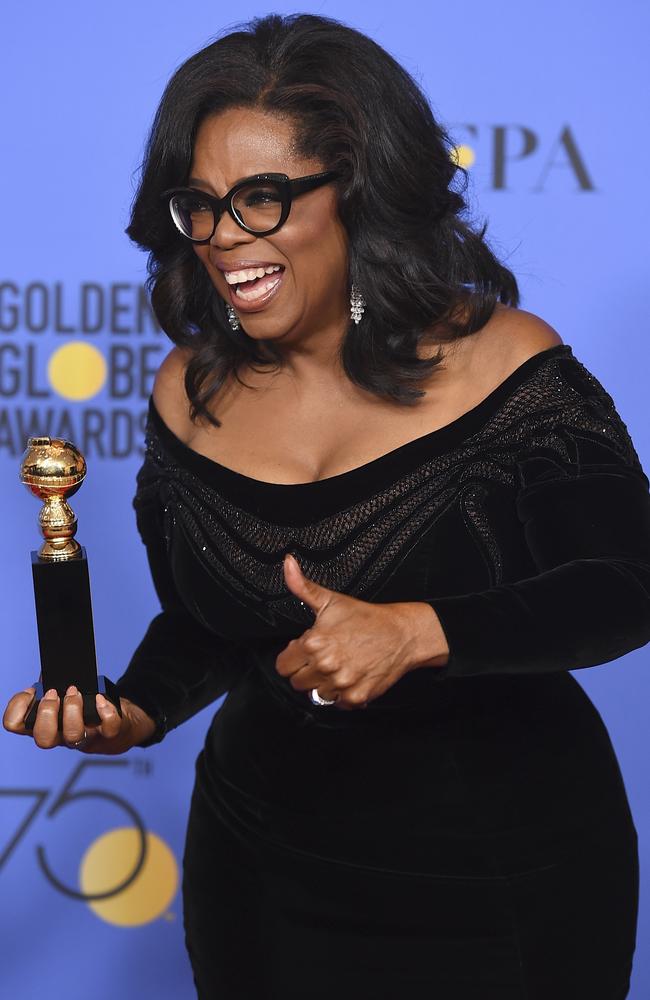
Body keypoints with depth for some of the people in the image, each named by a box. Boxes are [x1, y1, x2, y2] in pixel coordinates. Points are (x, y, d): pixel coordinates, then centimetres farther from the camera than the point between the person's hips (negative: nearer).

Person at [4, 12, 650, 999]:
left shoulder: (501, 360, -15)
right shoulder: (189, 395, -2)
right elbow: (201, 625, 9)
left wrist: (419, 633, -29)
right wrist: (137, 713, -11)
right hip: (266, 869, 4)